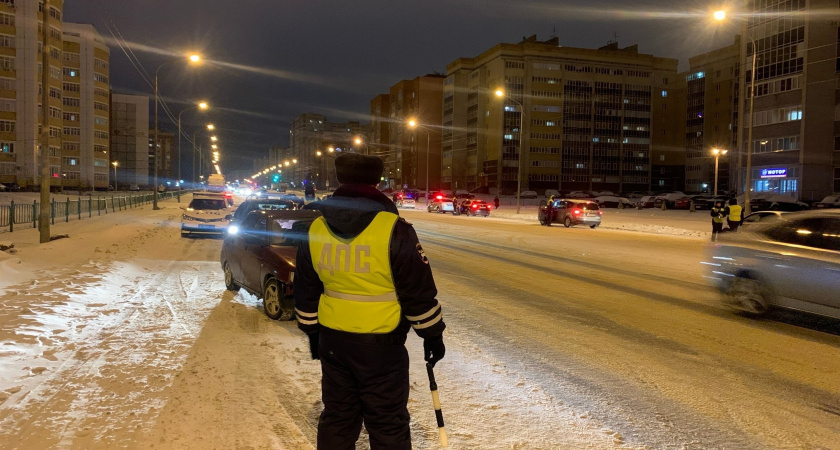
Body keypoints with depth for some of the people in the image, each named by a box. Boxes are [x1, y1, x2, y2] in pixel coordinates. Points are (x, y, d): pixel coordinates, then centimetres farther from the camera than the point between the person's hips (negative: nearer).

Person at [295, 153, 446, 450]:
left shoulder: (315, 231, 0)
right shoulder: (393, 229, -16)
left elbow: (305, 292, 9)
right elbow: (418, 291, -12)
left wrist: (312, 332, 22)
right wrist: (432, 334, 1)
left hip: (332, 340, 5)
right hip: (381, 343, -4)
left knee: (337, 416, 19)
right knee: (387, 424, 9)